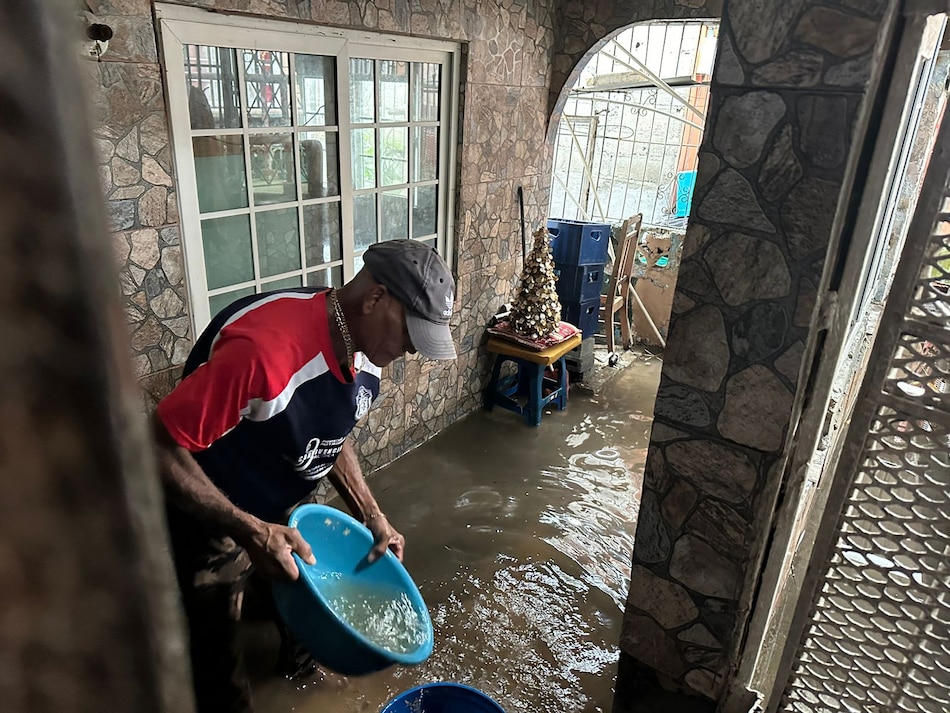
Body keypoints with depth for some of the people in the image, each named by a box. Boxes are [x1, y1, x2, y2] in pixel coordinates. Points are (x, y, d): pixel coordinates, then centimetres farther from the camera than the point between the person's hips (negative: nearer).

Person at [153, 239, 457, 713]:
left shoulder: (364, 350, -11)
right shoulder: (267, 347, -39)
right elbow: (161, 447, -32)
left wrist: (373, 517, -2)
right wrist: (250, 531, -35)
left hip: (282, 513, 7)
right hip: (207, 522, -7)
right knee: (218, 667, 10)